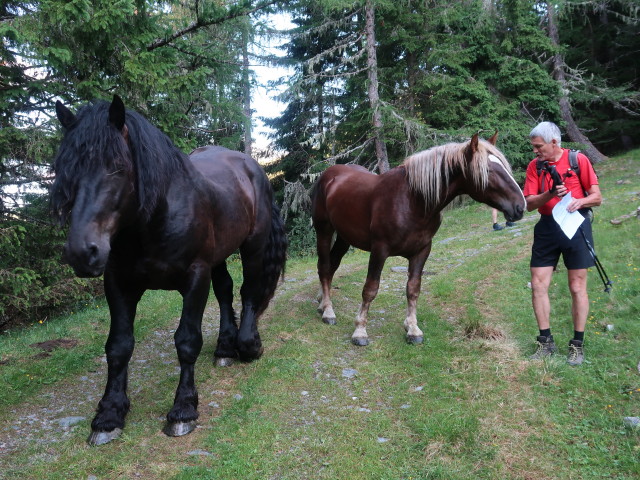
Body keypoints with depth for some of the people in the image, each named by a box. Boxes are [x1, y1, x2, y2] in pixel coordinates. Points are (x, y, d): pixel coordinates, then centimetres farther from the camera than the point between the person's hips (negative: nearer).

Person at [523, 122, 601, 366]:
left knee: (577, 287, 3)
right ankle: (546, 341, 15)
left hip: (576, 225, -3)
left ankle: (577, 345, 15)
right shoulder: (534, 166, 4)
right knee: (538, 285, 1)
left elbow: (597, 197, -3)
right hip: (547, 228, 3)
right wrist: (550, 194, -20)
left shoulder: (579, 160, -4)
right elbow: (529, 203, -2)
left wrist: (579, 201, -23)